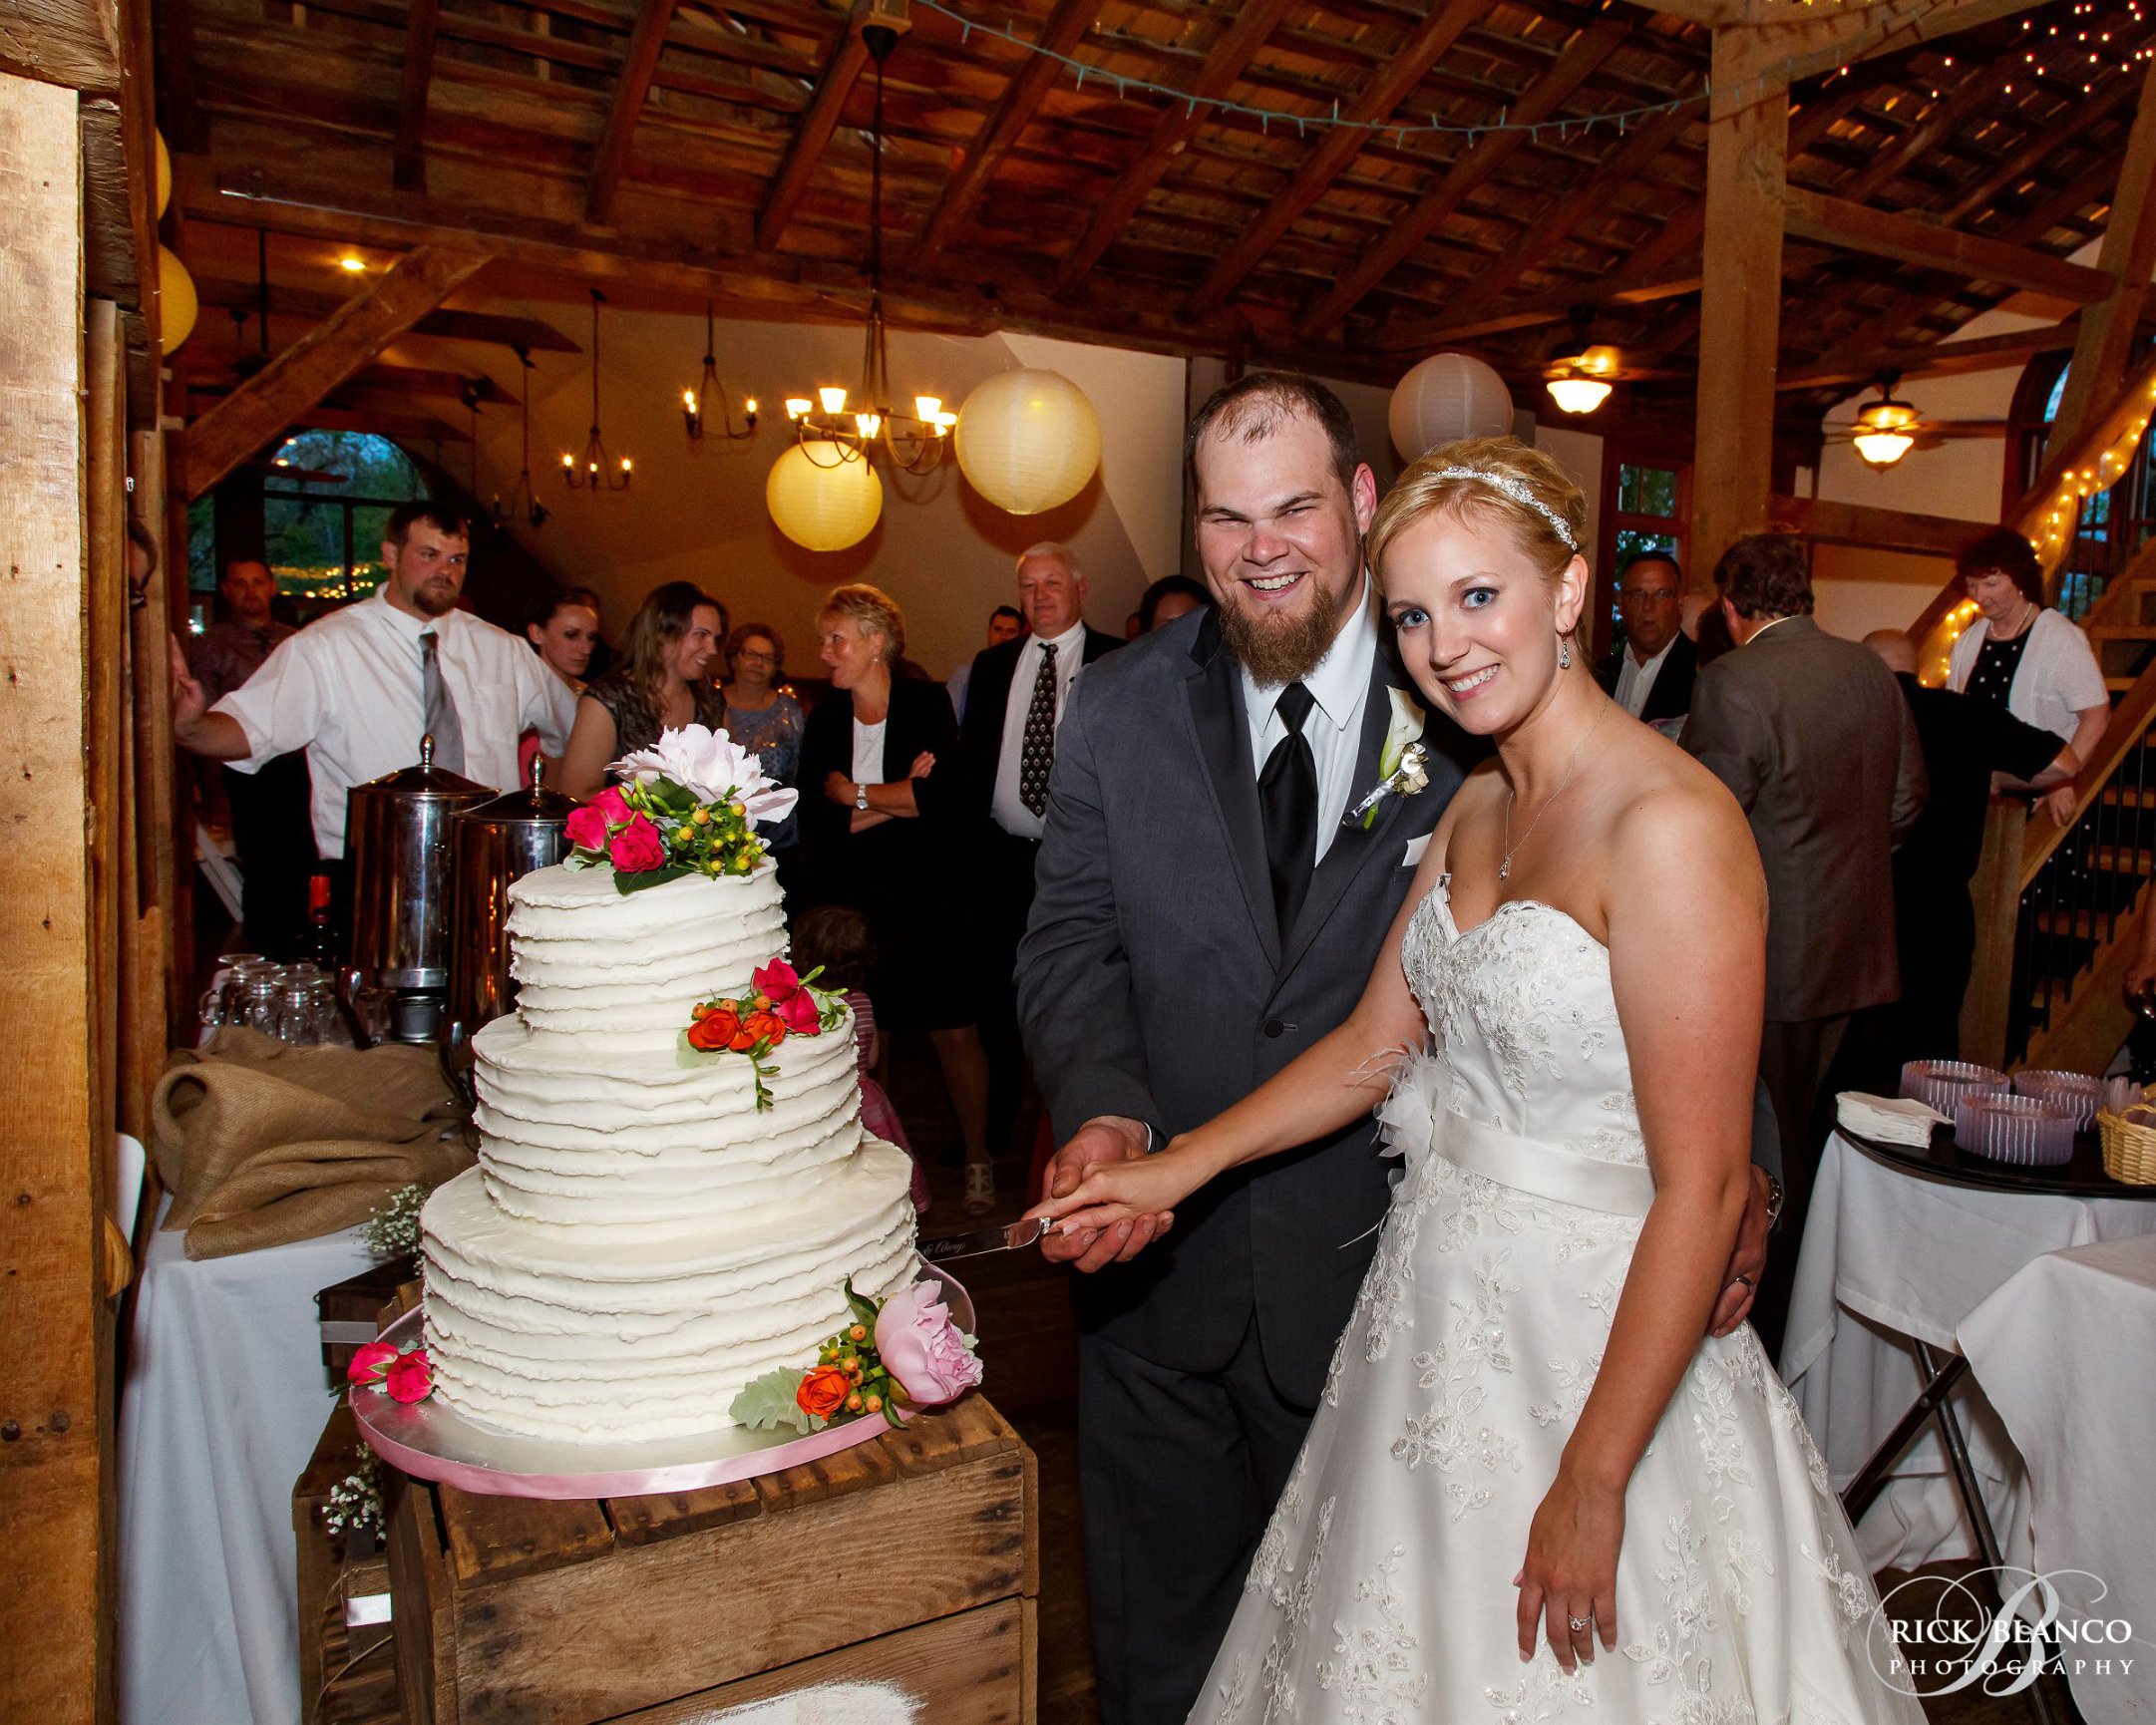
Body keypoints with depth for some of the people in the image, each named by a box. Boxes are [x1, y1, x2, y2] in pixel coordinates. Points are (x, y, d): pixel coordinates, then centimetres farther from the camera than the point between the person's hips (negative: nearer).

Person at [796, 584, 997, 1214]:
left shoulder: (925, 702, -2)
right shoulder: (824, 719, 7)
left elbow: (944, 794, -16)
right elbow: (816, 819, -2)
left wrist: (855, 793, -8)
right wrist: (899, 798, -11)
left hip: (925, 892, -3)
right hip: (851, 897, 3)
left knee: (954, 1031, 2)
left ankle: (978, 1161, 19)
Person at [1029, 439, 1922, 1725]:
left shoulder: (1671, 824, -21)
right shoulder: (1478, 810, 4)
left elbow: (1703, 1191, -22)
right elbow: (1376, 1042, 8)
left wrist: (1591, 1486, -19)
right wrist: (1179, 1168, 1)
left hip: (1595, 1346, -7)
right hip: (1439, 1317, 7)